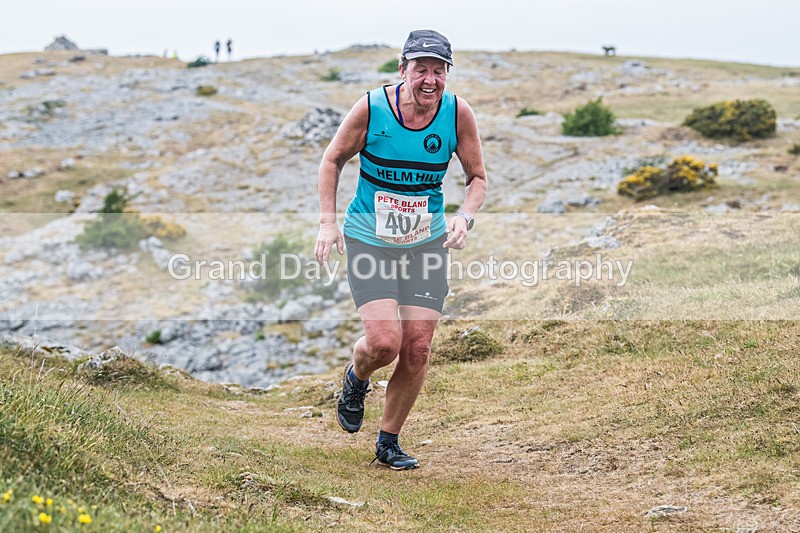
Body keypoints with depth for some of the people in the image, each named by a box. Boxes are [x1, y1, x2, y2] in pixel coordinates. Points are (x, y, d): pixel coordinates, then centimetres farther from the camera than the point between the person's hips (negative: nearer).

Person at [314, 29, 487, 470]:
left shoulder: (458, 113, -9)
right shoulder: (371, 108, -14)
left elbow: (477, 178, 5)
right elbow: (332, 161, 2)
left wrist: (464, 217, -14)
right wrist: (327, 223, -7)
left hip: (426, 242, 3)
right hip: (368, 239, -2)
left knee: (417, 348, -1)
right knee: (384, 342, -17)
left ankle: (388, 443, 19)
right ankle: (355, 379, 21)